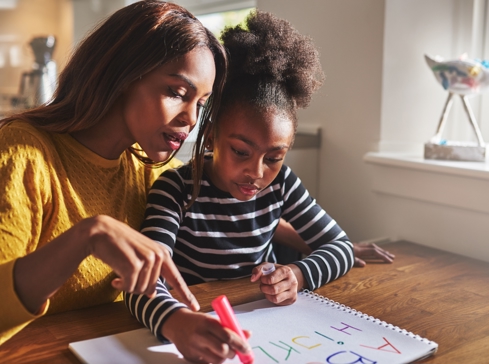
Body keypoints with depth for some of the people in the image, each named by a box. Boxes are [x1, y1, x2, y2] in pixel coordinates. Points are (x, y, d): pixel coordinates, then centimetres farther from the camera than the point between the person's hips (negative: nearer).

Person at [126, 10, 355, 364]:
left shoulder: (280, 183, -5)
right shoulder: (177, 188, -17)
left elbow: (341, 246, 1)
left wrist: (298, 276, -19)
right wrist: (176, 322, -50)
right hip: (195, 327, -2)